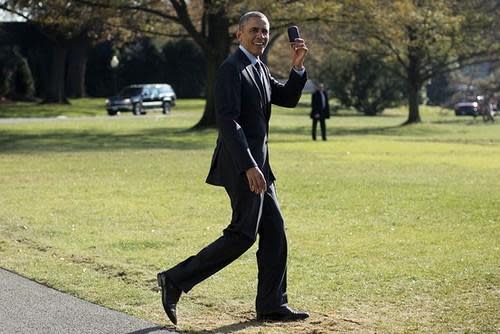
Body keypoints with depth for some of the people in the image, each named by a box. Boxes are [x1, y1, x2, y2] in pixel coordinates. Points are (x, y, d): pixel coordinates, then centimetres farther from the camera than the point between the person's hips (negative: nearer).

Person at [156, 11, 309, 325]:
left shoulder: (260, 68, 16)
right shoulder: (231, 68, -13)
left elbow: (288, 98, 21)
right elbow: (227, 121, -21)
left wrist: (298, 66, 4)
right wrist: (249, 167, -27)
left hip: (257, 162, 10)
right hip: (241, 163, -10)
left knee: (274, 231, 9)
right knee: (243, 234, -10)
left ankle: (272, 305, 15)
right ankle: (176, 280, -4)